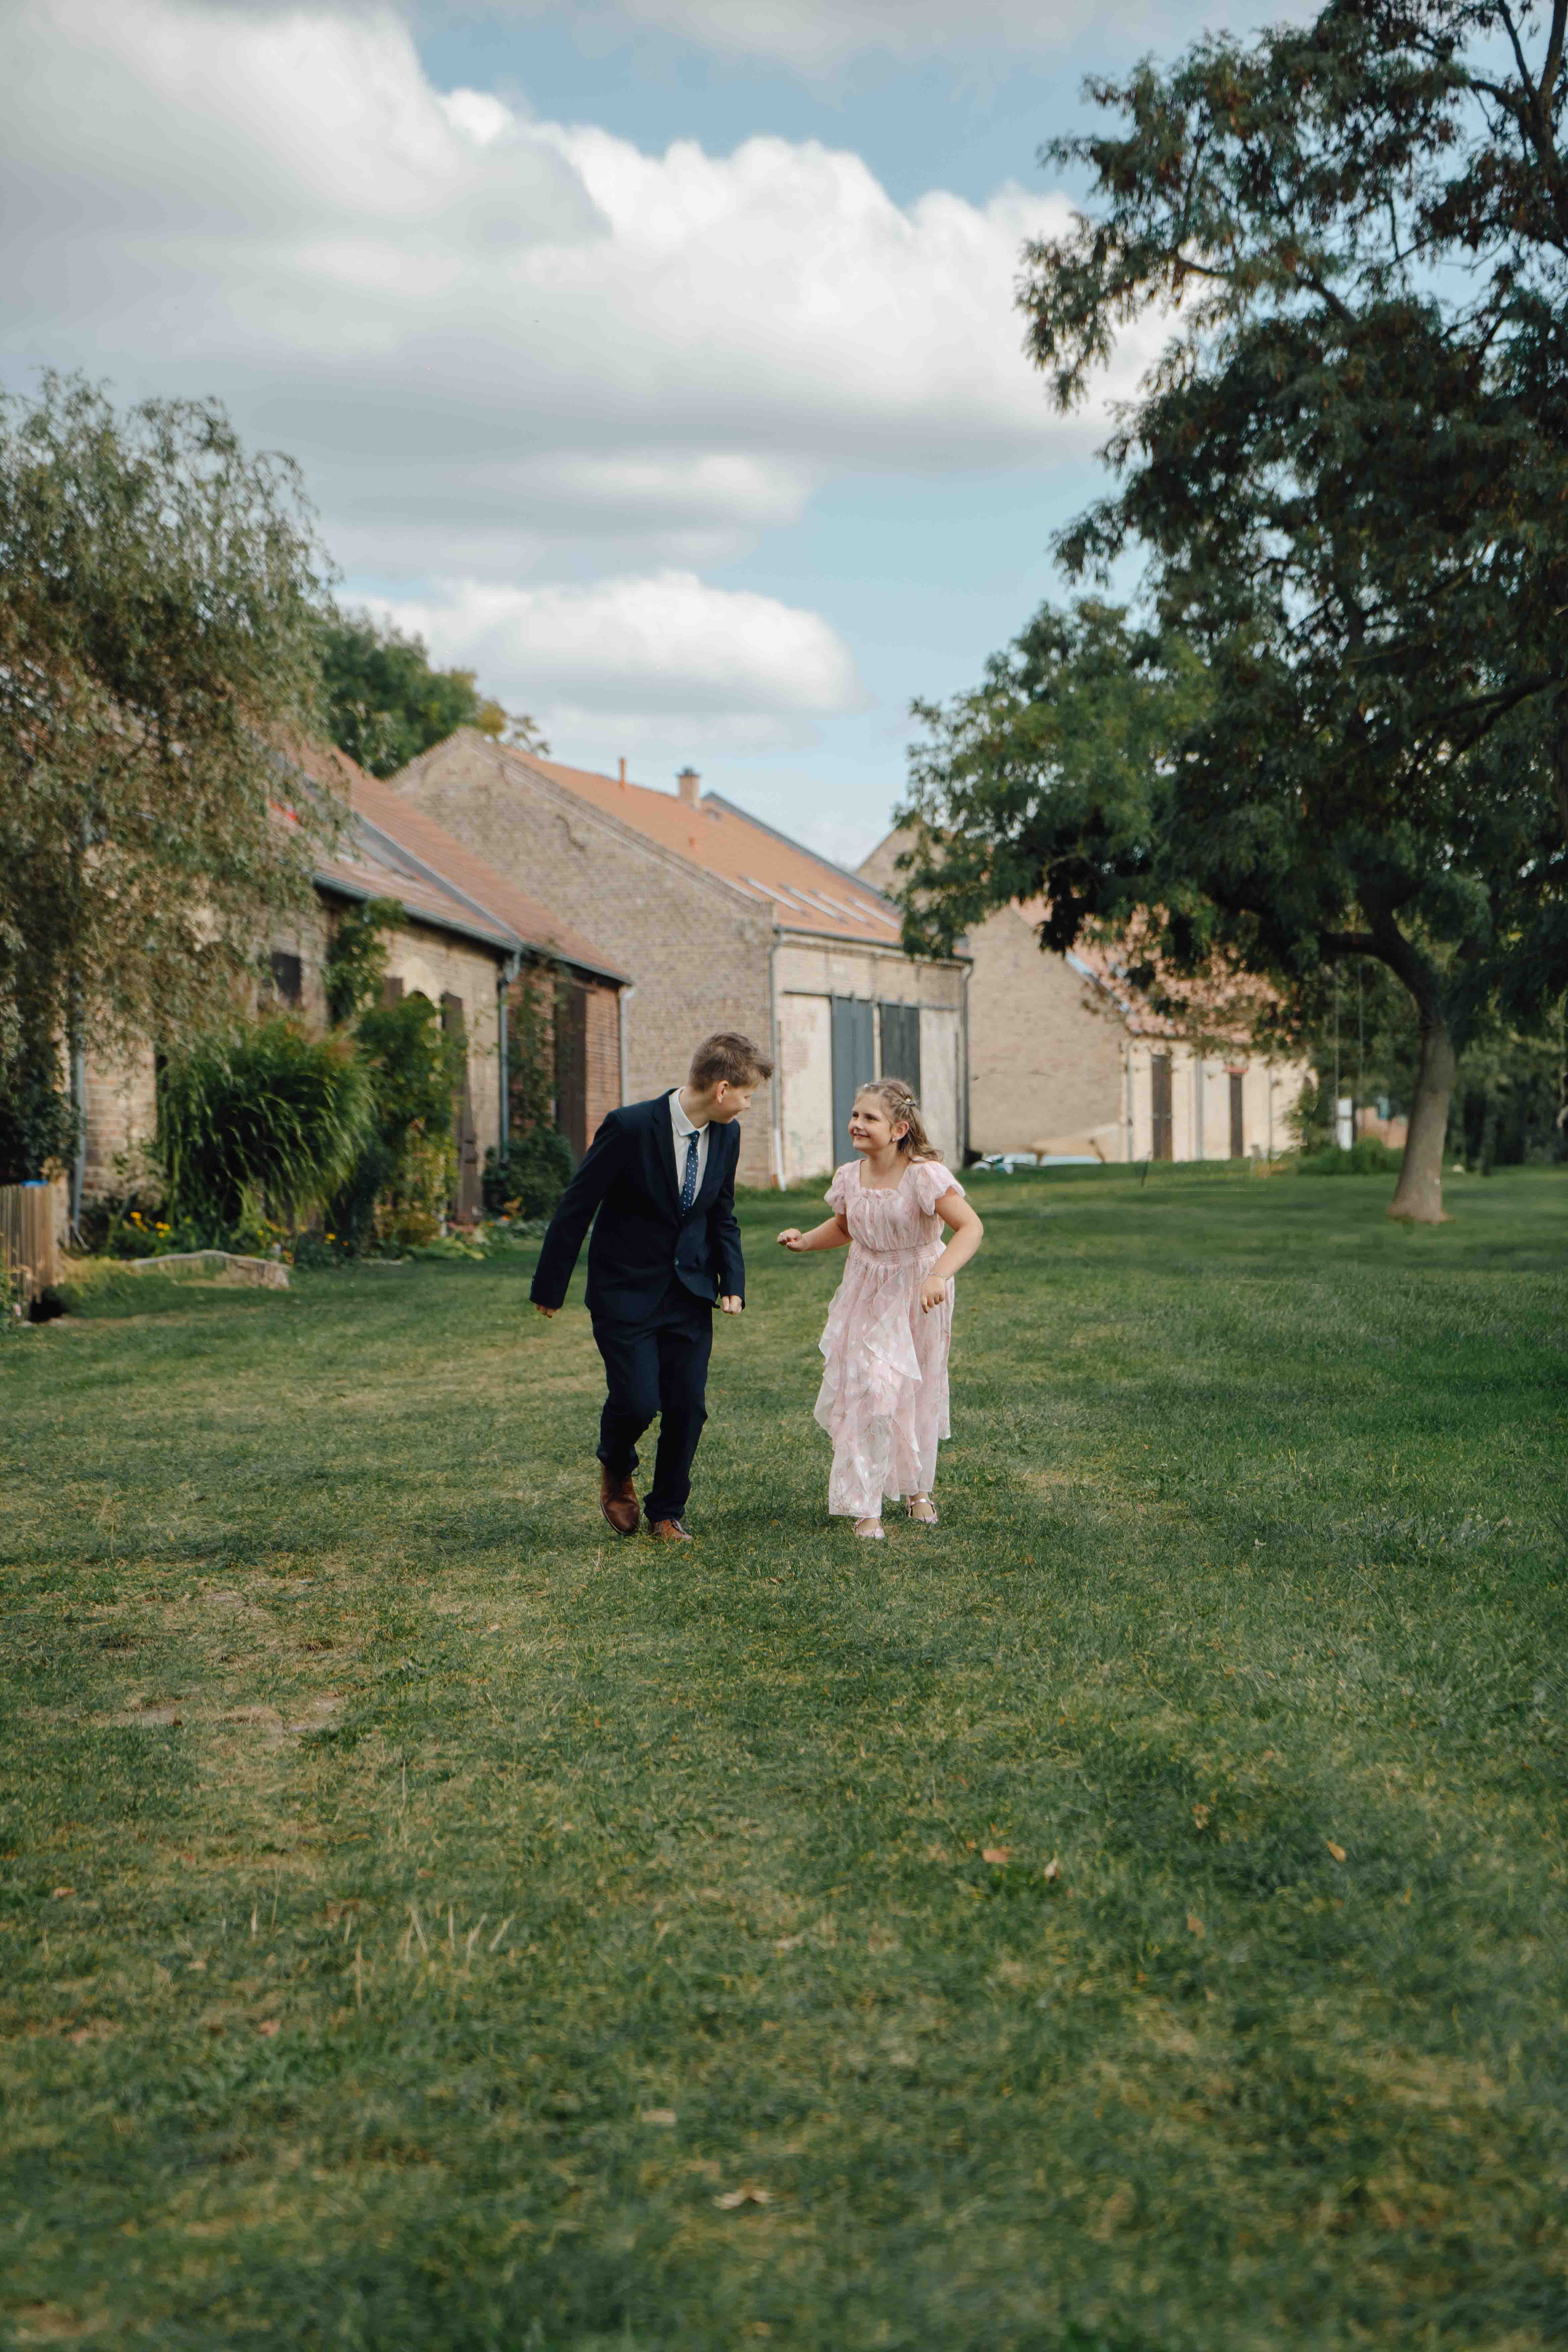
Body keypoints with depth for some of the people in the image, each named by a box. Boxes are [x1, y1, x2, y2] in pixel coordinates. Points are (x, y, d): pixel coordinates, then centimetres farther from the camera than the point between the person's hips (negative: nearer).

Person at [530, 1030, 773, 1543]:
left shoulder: (726, 1135, 0)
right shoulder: (631, 1127, -20)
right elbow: (576, 1207, -12)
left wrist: (733, 1283, 0)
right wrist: (550, 1288, -8)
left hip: (691, 1292, 5)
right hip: (626, 1292, -5)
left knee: (688, 1408, 1)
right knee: (637, 1401, -12)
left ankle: (667, 1511, 22)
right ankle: (616, 1471, 23)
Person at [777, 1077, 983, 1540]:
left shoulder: (924, 1176, -22)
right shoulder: (849, 1179, -5)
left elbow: (971, 1227, -31)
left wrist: (938, 1276, -45)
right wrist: (806, 1240, -2)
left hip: (916, 1296, -3)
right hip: (866, 1294, 3)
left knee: (918, 1393, 13)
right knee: (867, 1390, -10)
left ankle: (917, 1489, 38)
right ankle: (864, 1508, -3)